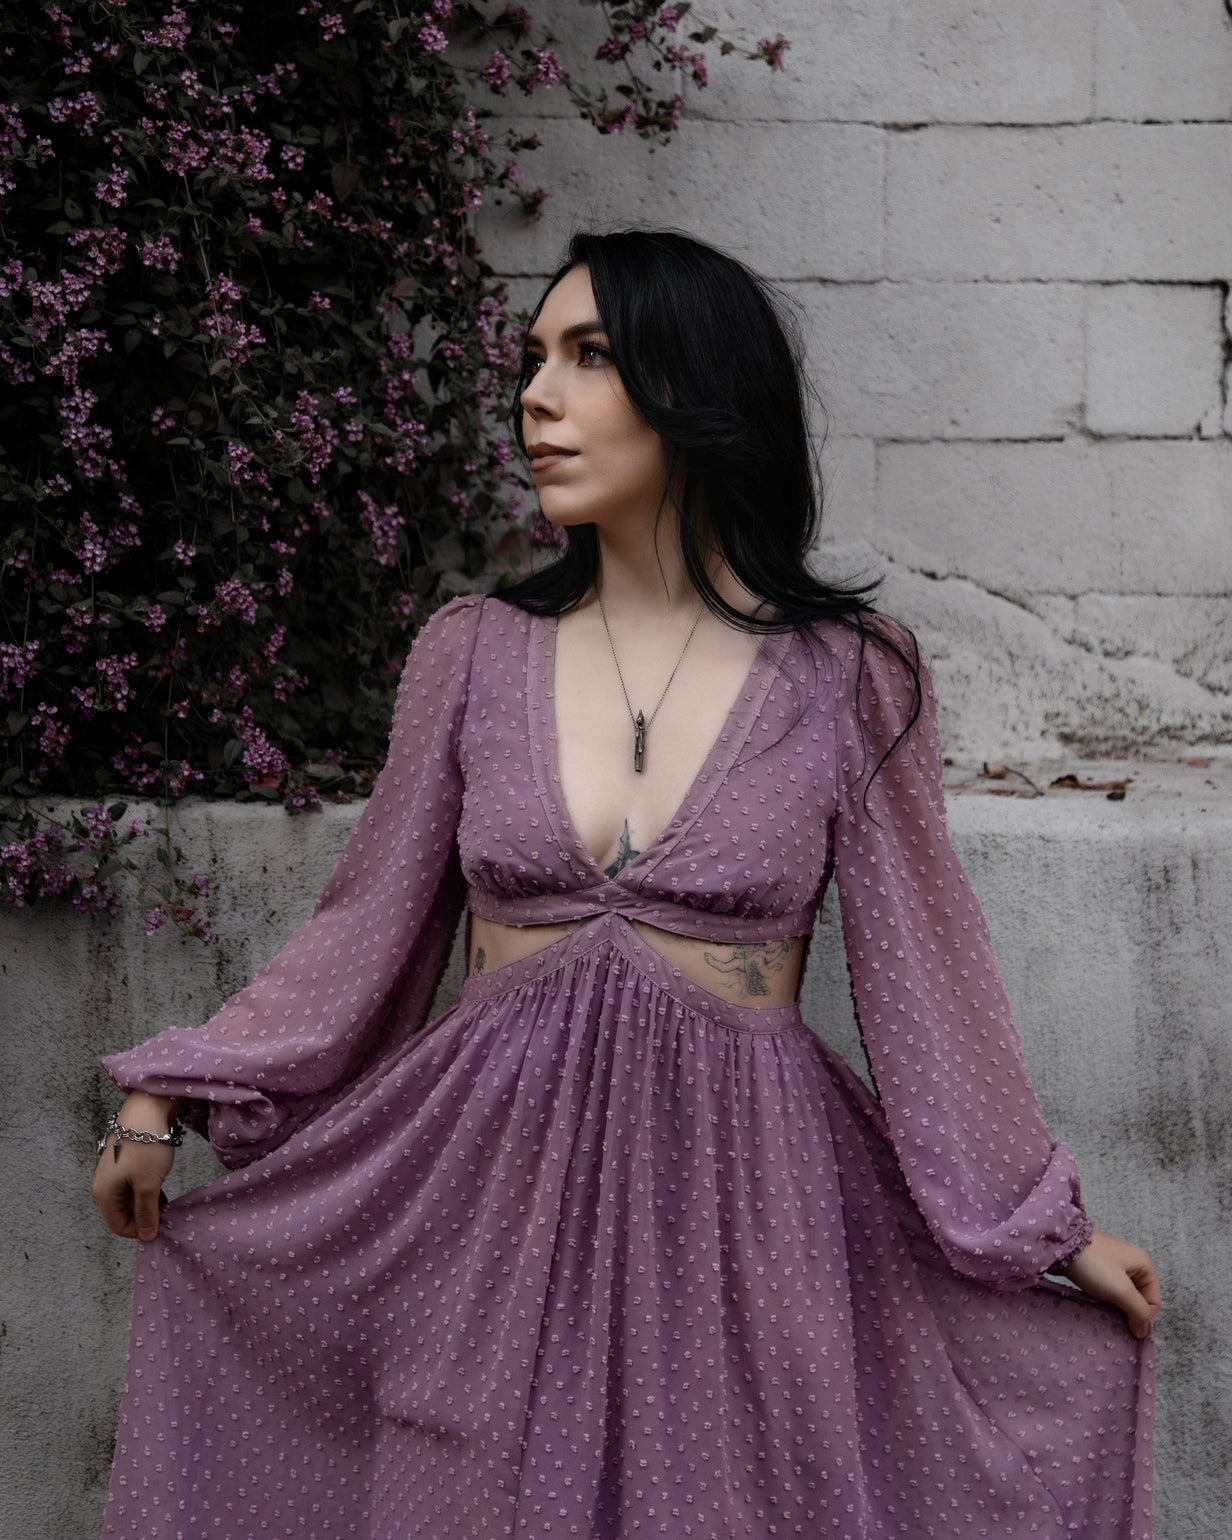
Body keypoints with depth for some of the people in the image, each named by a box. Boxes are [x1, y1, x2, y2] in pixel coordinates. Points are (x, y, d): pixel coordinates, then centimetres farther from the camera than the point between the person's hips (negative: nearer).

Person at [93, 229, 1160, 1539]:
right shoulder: (473, 653, 3)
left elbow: (919, 962, 2)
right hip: (493, 1184, 2)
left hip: (740, 1188, -1)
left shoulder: (849, 676, -2)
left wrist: (1049, 1228, 4)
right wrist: (167, 1096, 5)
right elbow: (373, 922, 9)